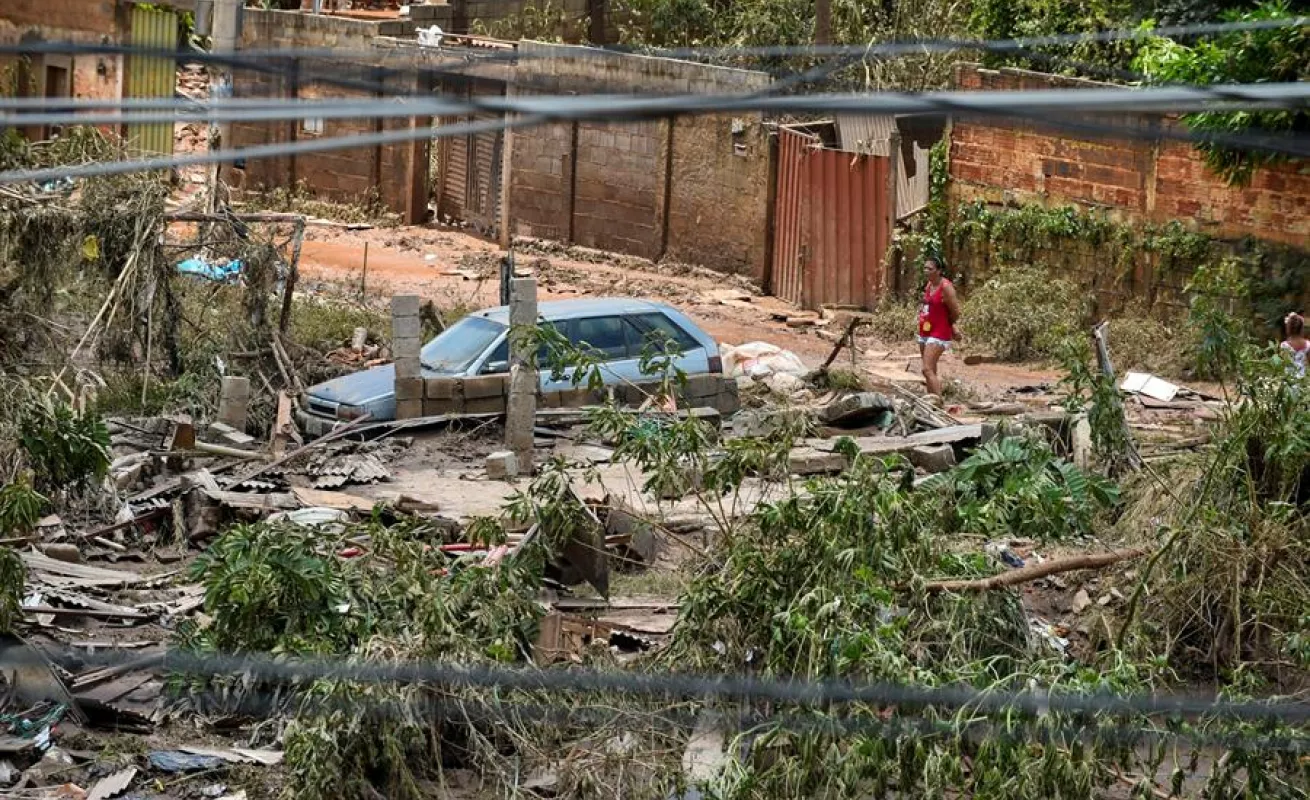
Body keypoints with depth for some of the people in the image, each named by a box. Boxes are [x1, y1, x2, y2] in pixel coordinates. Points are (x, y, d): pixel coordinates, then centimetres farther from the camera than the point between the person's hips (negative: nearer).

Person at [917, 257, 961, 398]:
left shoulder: (946, 287, -16)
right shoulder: (929, 285, 9)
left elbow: (955, 313, -14)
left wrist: (950, 327, 6)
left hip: (939, 334, -9)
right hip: (925, 332, 9)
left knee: (927, 370, -19)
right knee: (931, 371, 15)